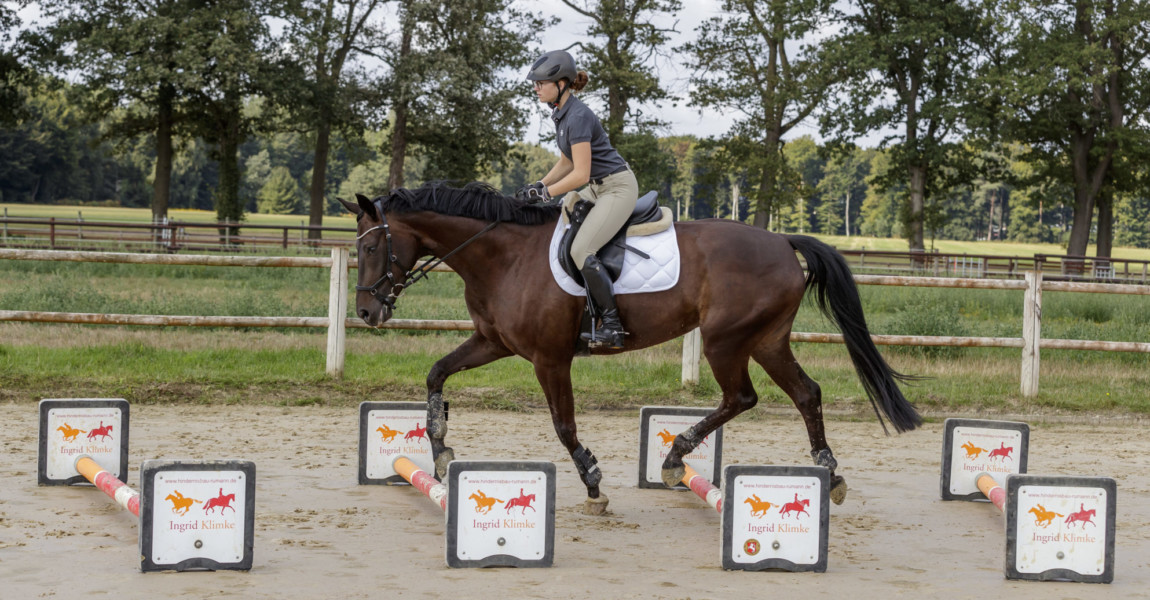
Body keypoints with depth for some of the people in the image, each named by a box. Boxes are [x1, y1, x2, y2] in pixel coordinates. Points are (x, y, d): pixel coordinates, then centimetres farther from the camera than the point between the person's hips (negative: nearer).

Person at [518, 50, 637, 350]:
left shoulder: (578, 117, -22)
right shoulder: (561, 113, 8)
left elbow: (580, 174, -24)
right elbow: (567, 161, 19)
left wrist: (544, 193, -17)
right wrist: (539, 185, 7)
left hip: (619, 188, -11)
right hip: (598, 188, 11)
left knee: (581, 250, -23)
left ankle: (612, 325, -19)